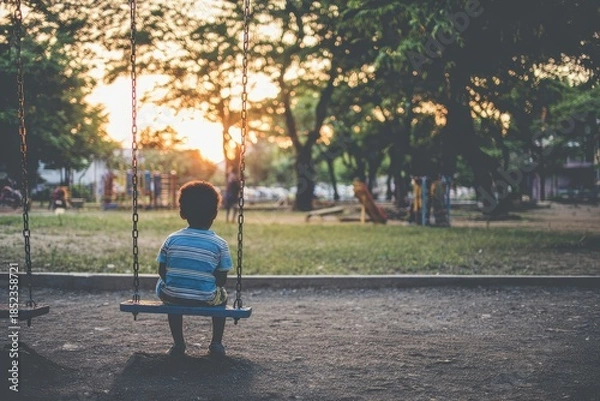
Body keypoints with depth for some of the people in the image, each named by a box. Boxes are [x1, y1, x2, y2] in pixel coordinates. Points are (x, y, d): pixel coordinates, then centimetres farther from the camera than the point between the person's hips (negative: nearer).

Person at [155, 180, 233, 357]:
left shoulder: (172, 239, -1)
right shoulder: (220, 244, -6)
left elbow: (162, 272, 4)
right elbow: (222, 279, -4)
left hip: (173, 297, 1)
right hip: (205, 300, -1)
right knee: (222, 295, 32)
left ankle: (178, 344, 34)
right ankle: (216, 343, 32)